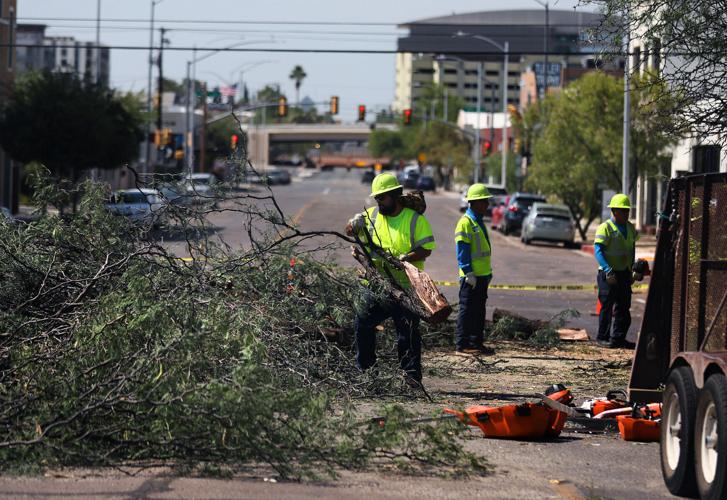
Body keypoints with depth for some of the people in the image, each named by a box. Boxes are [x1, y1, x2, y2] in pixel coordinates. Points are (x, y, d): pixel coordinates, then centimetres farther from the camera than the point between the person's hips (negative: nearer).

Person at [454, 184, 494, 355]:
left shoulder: (479, 222, 16)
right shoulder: (465, 222, -14)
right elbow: (462, 250, -18)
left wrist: (488, 271, 22)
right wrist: (468, 273, -21)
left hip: (482, 275, 9)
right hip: (471, 276, -9)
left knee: (479, 310, 13)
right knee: (467, 310, -6)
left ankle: (476, 343, 19)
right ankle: (462, 345, -3)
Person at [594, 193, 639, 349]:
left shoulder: (630, 228, 12)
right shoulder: (605, 228, -10)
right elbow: (598, 250, -16)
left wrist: (631, 271, 15)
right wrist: (608, 271, -24)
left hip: (624, 273, 7)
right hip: (608, 275, -7)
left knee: (623, 307, 7)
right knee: (607, 306, -2)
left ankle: (618, 338, 14)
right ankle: (603, 337, 7)